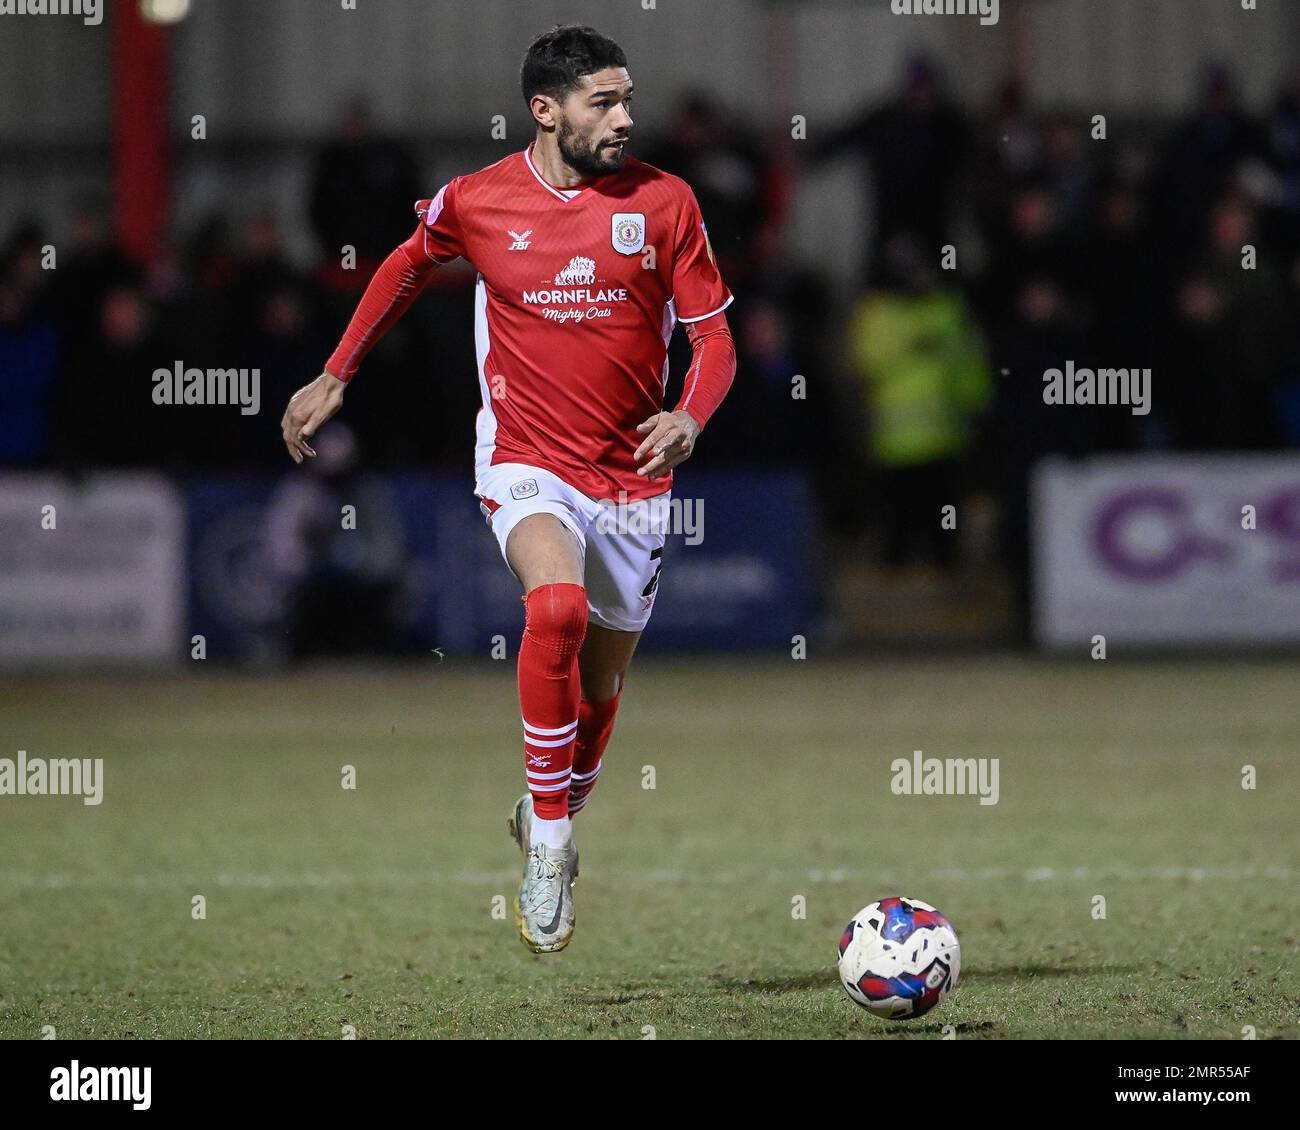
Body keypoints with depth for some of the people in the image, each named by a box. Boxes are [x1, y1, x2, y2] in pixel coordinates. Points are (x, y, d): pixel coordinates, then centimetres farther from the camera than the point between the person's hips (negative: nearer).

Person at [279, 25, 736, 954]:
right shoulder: (476, 201, -4)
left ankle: (550, 827, 40)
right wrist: (336, 376, 20)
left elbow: (713, 335, 0)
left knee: (601, 687, 11)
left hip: (634, 477, 2)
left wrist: (690, 418, -20)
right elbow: (409, 265, 18)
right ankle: (550, 838, -19)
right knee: (558, 606, -31)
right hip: (527, 463, -2)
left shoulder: (665, 201, -4)